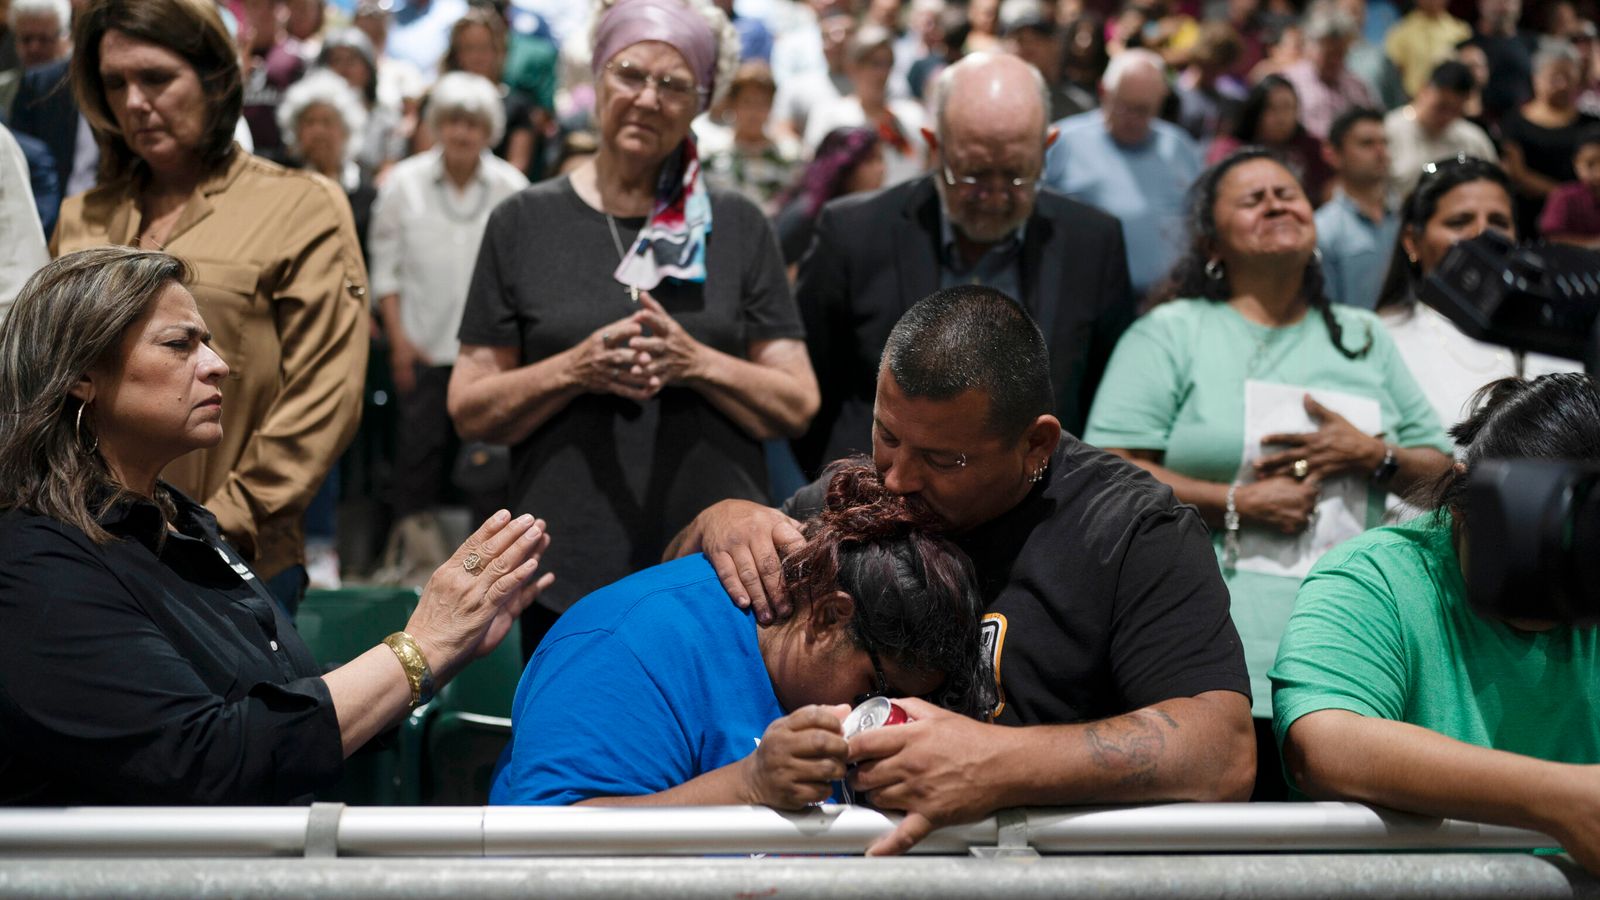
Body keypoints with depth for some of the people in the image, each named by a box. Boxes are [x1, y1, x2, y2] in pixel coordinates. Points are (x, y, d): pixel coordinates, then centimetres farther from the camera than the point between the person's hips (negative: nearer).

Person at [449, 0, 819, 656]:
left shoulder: (738, 228, 8)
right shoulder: (522, 224, 6)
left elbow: (797, 406, 5)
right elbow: (469, 411, 4)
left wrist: (695, 362, -12)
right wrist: (576, 368, -13)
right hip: (568, 577, 0)